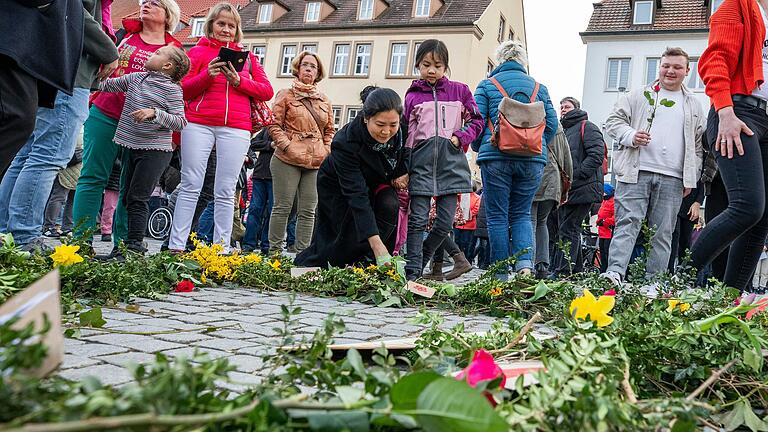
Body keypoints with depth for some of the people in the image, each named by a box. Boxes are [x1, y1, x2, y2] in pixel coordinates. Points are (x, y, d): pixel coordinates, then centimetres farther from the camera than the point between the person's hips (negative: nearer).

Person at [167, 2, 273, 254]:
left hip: (235, 129, 1)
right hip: (198, 124, -1)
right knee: (191, 186, -4)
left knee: (225, 192, 0)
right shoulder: (199, 51, 13)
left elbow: (267, 91, 9)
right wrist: (207, 75, -10)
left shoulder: (247, 57, 19)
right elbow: (183, 91, 5)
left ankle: (222, 250, 2)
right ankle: (176, 247, -2)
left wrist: (238, 80, -5)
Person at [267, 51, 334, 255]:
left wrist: (326, 151, 7)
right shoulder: (286, 95, 5)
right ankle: (275, 250, 5)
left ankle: (302, 252, 9)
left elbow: (330, 130, 21)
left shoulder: (324, 100, 17)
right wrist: (287, 146, -11)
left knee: (308, 211, 4)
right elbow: (275, 125, 1)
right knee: (283, 207, -2)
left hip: (316, 162, 4)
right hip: (288, 160, -4)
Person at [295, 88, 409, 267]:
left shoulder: (401, 130, -24)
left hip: (375, 182, 4)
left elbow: (405, 153, 3)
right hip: (338, 189, -4)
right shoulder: (345, 143, -38)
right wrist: (377, 244, -50)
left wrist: (403, 173, -19)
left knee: (389, 205, -26)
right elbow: (357, 195, -43)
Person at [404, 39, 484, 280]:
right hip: (421, 160, -1)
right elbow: (404, 133, 8)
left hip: (451, 161, 1)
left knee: (445, 223, -2)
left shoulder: (459, 90, 12)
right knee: (418, 219, -6)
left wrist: (459, 138, -5)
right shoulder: (412, 95, 10)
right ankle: (412, 272, -3)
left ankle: (420, 262, 18)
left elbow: (476, 122, 13)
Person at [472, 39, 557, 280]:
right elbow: (552, 124, 8)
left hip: (496, 158, -2)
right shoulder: (539, 88, 12)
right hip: (533, 160, 3)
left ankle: (500, 275, 6)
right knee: (522, 214, 14)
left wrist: (479, 148, 16)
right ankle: (525, 261, -8)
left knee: (497, 216, 4)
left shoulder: (486, 85, 5)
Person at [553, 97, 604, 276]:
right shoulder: (562, 131, 25)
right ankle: (576, 271, 18)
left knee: (568, 231, -14)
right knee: (571, 231, 11)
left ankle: (562, 272, -15)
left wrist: (575, 176, -19)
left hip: (581, 189, -9)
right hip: (564, 191, 9)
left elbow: (597, 155, -14)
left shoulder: (586, 127, -1)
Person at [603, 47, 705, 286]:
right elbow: (614, 120, 10)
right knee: (628, 223, -13)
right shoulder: (640, 95, 13)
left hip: (672, 179, 3)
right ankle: (615, 273, -21)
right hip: (637, 172, -2)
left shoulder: (694, 105, 19)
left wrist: (691, 178, 11)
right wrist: (630, 136, -11)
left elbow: (699, 145, 21)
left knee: (662, 233, 1)